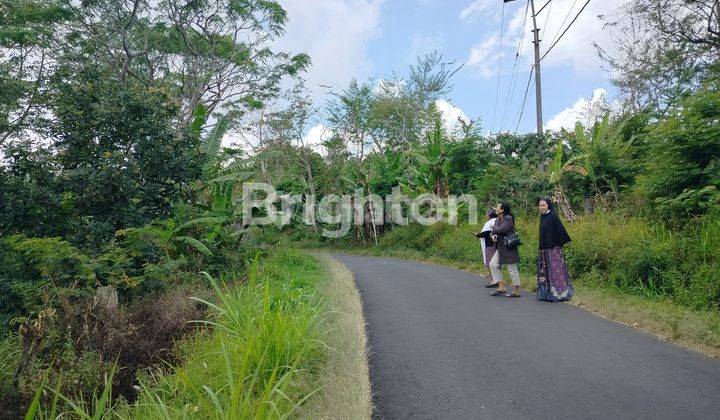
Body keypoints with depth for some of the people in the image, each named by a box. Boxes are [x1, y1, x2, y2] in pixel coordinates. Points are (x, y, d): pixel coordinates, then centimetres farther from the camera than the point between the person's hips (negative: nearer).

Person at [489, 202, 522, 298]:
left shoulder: (508, 219, -13)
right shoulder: (498, 220, 14)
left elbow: (502, 229, -25)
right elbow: (494, 231, 15)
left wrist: (494, 229, -6)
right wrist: (494, 235, -8)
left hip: (509, 247, -9)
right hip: (500, 248, 10)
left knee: (512, 269, -2)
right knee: (493, 264, 6)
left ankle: (516, 291, 8)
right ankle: (501, 287, 12)